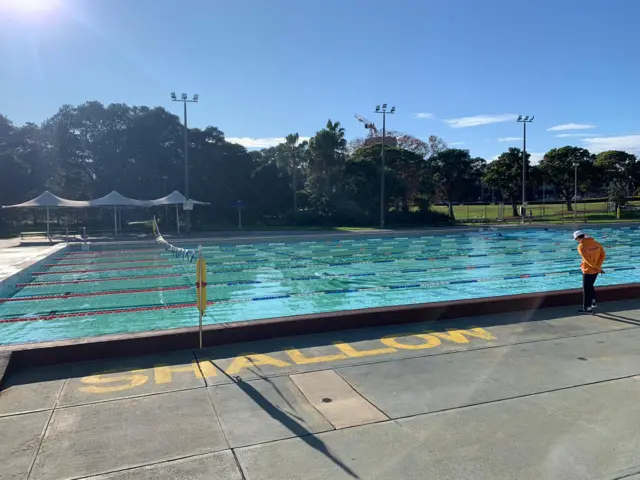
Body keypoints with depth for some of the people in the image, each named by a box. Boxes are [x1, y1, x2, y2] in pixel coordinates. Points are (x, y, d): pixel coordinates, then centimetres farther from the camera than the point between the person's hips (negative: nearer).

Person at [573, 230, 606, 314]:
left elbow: (588, 260, -21)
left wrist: (598, 268, -11)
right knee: (590, 286, 25)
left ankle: (587, 308, 11)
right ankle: (593, 302, 34)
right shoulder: (596, 243, 3)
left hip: (588, 270, -7)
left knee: (586, 289, 4)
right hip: (595, 270, 7)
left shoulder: (581, 247, -19)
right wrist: (598, 266, -4)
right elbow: (603, 255, 1)